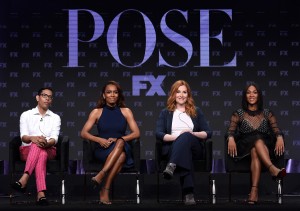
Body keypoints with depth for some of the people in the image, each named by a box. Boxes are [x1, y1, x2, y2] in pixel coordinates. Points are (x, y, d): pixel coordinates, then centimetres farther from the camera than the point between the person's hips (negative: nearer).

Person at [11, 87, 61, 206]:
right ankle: (41, 193, -56)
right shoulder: (26, 115, 10)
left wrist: (46, 143, -30)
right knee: (41, 154, -38)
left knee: (42, 150, -38)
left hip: (48, 150, 1)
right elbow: (23, 137, -5)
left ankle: (24, 179, -56)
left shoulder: (55, 118, 12)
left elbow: (54, 139, -4)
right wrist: (32, 138, -31)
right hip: (27, 150, -1)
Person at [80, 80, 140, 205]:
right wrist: (99, 140, -15)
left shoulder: (126, 112, 12)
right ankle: (105, 191, -39)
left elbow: (136, 133, 3)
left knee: (120, 143, -38)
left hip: (122, 148, 1)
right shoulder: (97, 112, 10)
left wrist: (118, 140, -13)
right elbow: (83, 133, 4)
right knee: (121, 155, -37)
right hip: (102, 151, -1)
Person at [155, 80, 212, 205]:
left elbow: (208, 133, 12)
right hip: (172, 147, -1)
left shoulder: (196, 112, 21)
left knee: (186, 137, -37)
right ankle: (188, 193, -56)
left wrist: (192, 134, -8)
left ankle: (172, 166, -62)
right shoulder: (165, 113, 20)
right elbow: (158, 134, 4)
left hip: (194, 148, 1)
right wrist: (176, 137, -14)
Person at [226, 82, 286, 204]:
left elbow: (276, 130, 4)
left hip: (265, 146, 1)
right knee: (256, 138, -37)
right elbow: (230, 130, 1)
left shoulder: (267, 114, 18)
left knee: (255, 151, -38)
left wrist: (280, 138, -19)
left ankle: (254, 190, -55)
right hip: (244, 146, 0)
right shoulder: (238, 114, 16)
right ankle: (273, 169, -60)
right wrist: (231, 139, -23)